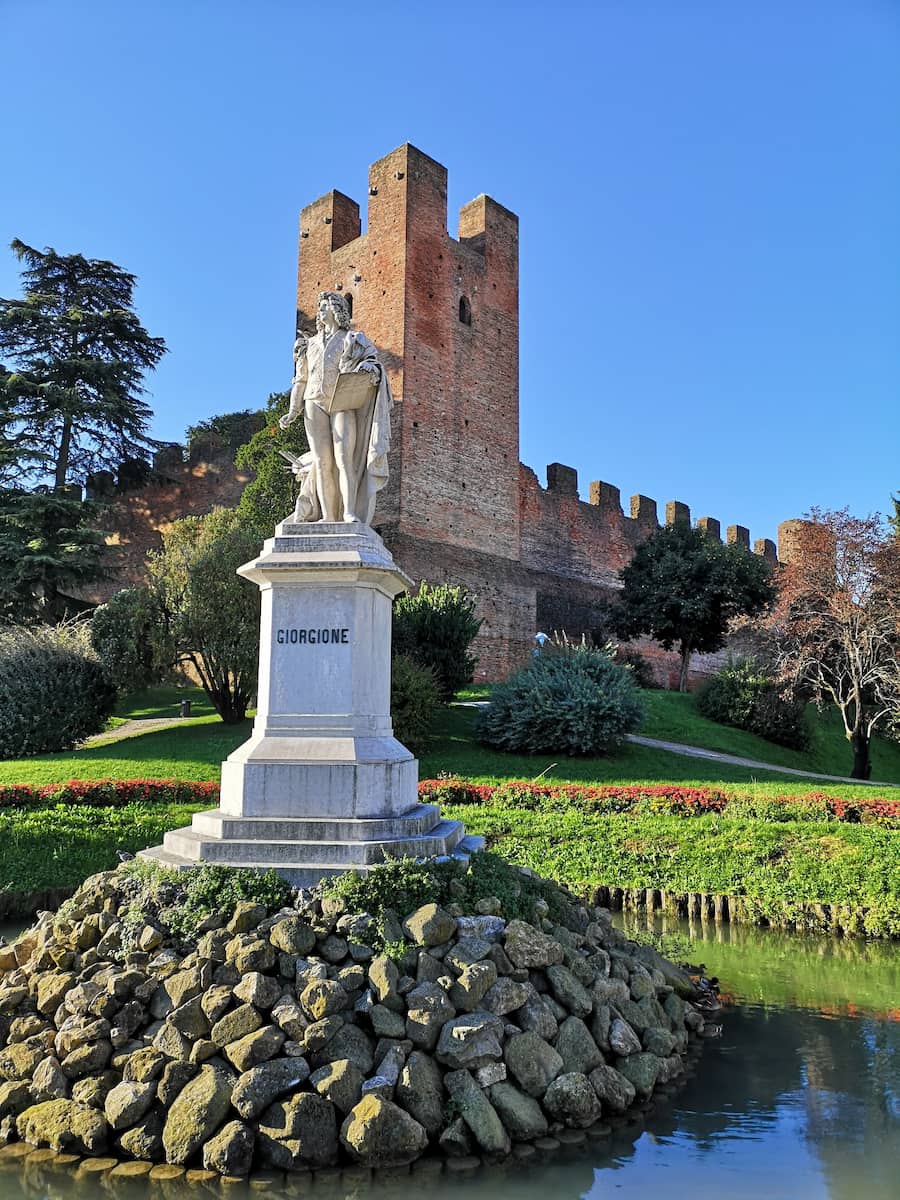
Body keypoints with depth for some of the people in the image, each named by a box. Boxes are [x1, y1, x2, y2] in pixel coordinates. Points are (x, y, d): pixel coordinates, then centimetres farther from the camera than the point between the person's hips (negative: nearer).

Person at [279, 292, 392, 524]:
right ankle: (327, 516, -10)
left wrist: (370, 367, -23)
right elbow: (300, 380, 21)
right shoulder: (310, 344, 23)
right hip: (315, 403, 3)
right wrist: (293, 411, 11)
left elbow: (374, 360, 3)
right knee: (322, 461, -7)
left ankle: (350, 513, -23)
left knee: (344, 457, -18)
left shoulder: (352, 340, 14)